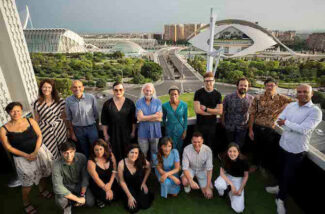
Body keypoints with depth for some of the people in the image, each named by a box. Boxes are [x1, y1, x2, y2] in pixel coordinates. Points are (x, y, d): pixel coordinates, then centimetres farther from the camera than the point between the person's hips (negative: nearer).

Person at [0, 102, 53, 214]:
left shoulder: (30, 121, -7)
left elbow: (39, 135, -5)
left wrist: (35, 152, -15)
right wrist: (26, 155, -14)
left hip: (39, 151, 2)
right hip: (22, 157, -2)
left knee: (43, 174, 20)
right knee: (27, 183, 8)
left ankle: (43, 190, 48)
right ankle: (26, 203, 33)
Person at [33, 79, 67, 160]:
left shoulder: (60, 101, -3)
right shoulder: (37, 103, -2)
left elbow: (64, 117, 3)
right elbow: (37, 119, 7)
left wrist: (69, 130, 2)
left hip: (60, 129, 0)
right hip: (45, 132, 0)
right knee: (50, 153, 4)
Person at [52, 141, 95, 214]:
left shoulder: (82, 157, -21)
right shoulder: (57, 165, -25)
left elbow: (85, 177, -10)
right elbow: (58, 187, -27)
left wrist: (82, 195, -15)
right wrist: (78, 199, -27)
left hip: (79, 184, 2)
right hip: (66, 186, -2)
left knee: (90, 202, -14)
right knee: (60, 201, -32)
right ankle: (67, 207, 6)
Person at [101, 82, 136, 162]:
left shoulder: (129, 103, -2)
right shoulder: (107, 104, -1)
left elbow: (133, 120, 3)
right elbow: (104, 122, 2)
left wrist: (133, 132, 1)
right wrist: (105, 135, 1)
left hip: (126, 133, 0)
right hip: (113, 133, 0)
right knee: (115, 153, 5)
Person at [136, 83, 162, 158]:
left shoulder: (158, 102, 0)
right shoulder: (139, 102, -3)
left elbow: (159, 118, -8)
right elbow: (139, 118, -13)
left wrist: (145, 118, -12)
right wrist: (154, 116, -11)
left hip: (155, 131, 1)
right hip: (143, 132, -1)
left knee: (155, 153, 14)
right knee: (143, 153, 9)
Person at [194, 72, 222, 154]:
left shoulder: (217, 94, 1)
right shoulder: (198, 93, -7)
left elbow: (220, 111, -6)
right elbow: (197, 110, -15)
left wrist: (205, 109, -14)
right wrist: (213, 112, -8)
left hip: (212, 125, 2)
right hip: (200, 124, -2)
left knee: (211, 146, 14)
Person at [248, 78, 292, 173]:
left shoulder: (281, 98, -5)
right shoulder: (258, 98, -7)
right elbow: (252, 114, -6)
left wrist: (283, 107, -19)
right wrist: (250, 130, -8)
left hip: (271, 130, 1)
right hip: (257, 128, 0)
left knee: (268, 150, 17)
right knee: (257, 147, 16)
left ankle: (263, 166, 42)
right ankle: (255, 164, 41)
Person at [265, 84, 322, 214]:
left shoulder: (315, 111, -17)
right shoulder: (291, 105, 1)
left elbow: (304, 129, -27)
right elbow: (280, 121, -4)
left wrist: (286, 122, -18)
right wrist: (293, 128, -20)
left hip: (297, 150, -5)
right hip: (283, 145, 5)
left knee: (288, 175, 8)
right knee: (282, 170, 24)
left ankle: (280, 199, 29)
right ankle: (280, 187, 50)